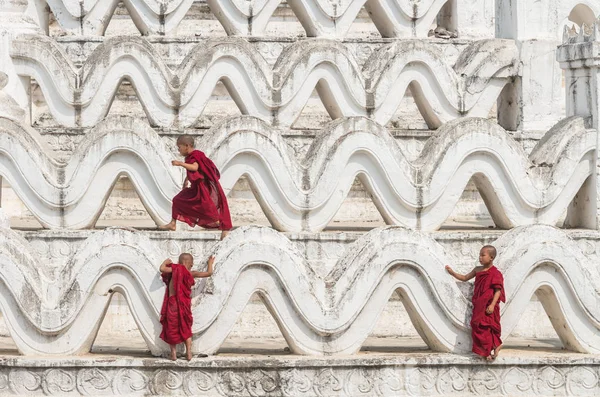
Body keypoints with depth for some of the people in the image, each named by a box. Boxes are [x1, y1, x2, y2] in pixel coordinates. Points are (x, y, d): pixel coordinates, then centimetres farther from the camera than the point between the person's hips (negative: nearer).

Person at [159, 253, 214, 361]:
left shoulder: (175, 269, -6)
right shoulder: (191, 274, 0)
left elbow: (162, 269, -15)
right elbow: (209, 273, 4)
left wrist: (166, 261, 6)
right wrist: (210, 263, 23)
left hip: (172, 303, -2)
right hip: (185, 305, 2)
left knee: (172, 329, 8)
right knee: (186, 330, 15)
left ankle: (173, 353, 5)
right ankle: (188, 353, 9)